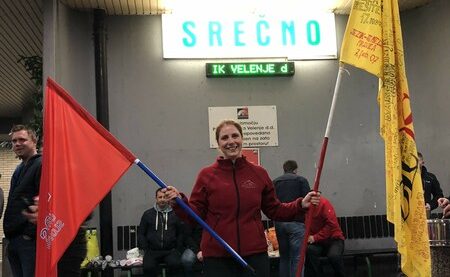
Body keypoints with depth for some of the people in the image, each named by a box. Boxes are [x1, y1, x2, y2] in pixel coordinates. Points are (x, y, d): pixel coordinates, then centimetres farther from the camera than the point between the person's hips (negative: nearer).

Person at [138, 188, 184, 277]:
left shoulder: (175, 214, 11)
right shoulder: (148, 214, 14)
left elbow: (180, 233, 12)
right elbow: (141, 234, 15)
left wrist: (178, 249, 2)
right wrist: (145, 249, 4)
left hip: (170, 250, 0)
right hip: (152, 251, 1)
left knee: (175, 264, -32)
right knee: (148, 267, -31)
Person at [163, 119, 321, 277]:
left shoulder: (259, 173, 6)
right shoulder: (206, 175, 0)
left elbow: (275, 210, 13)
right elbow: (196, 215, 1)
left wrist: (302, 205, 1)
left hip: (255, 253, 2)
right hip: (216, 256, -1)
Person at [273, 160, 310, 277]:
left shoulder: (275, 182, 14)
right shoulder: (301, 180, 3)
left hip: (279, 222, 4)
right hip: (296, 222, -4)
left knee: (284, 257, 14)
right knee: (297, 258, -4)